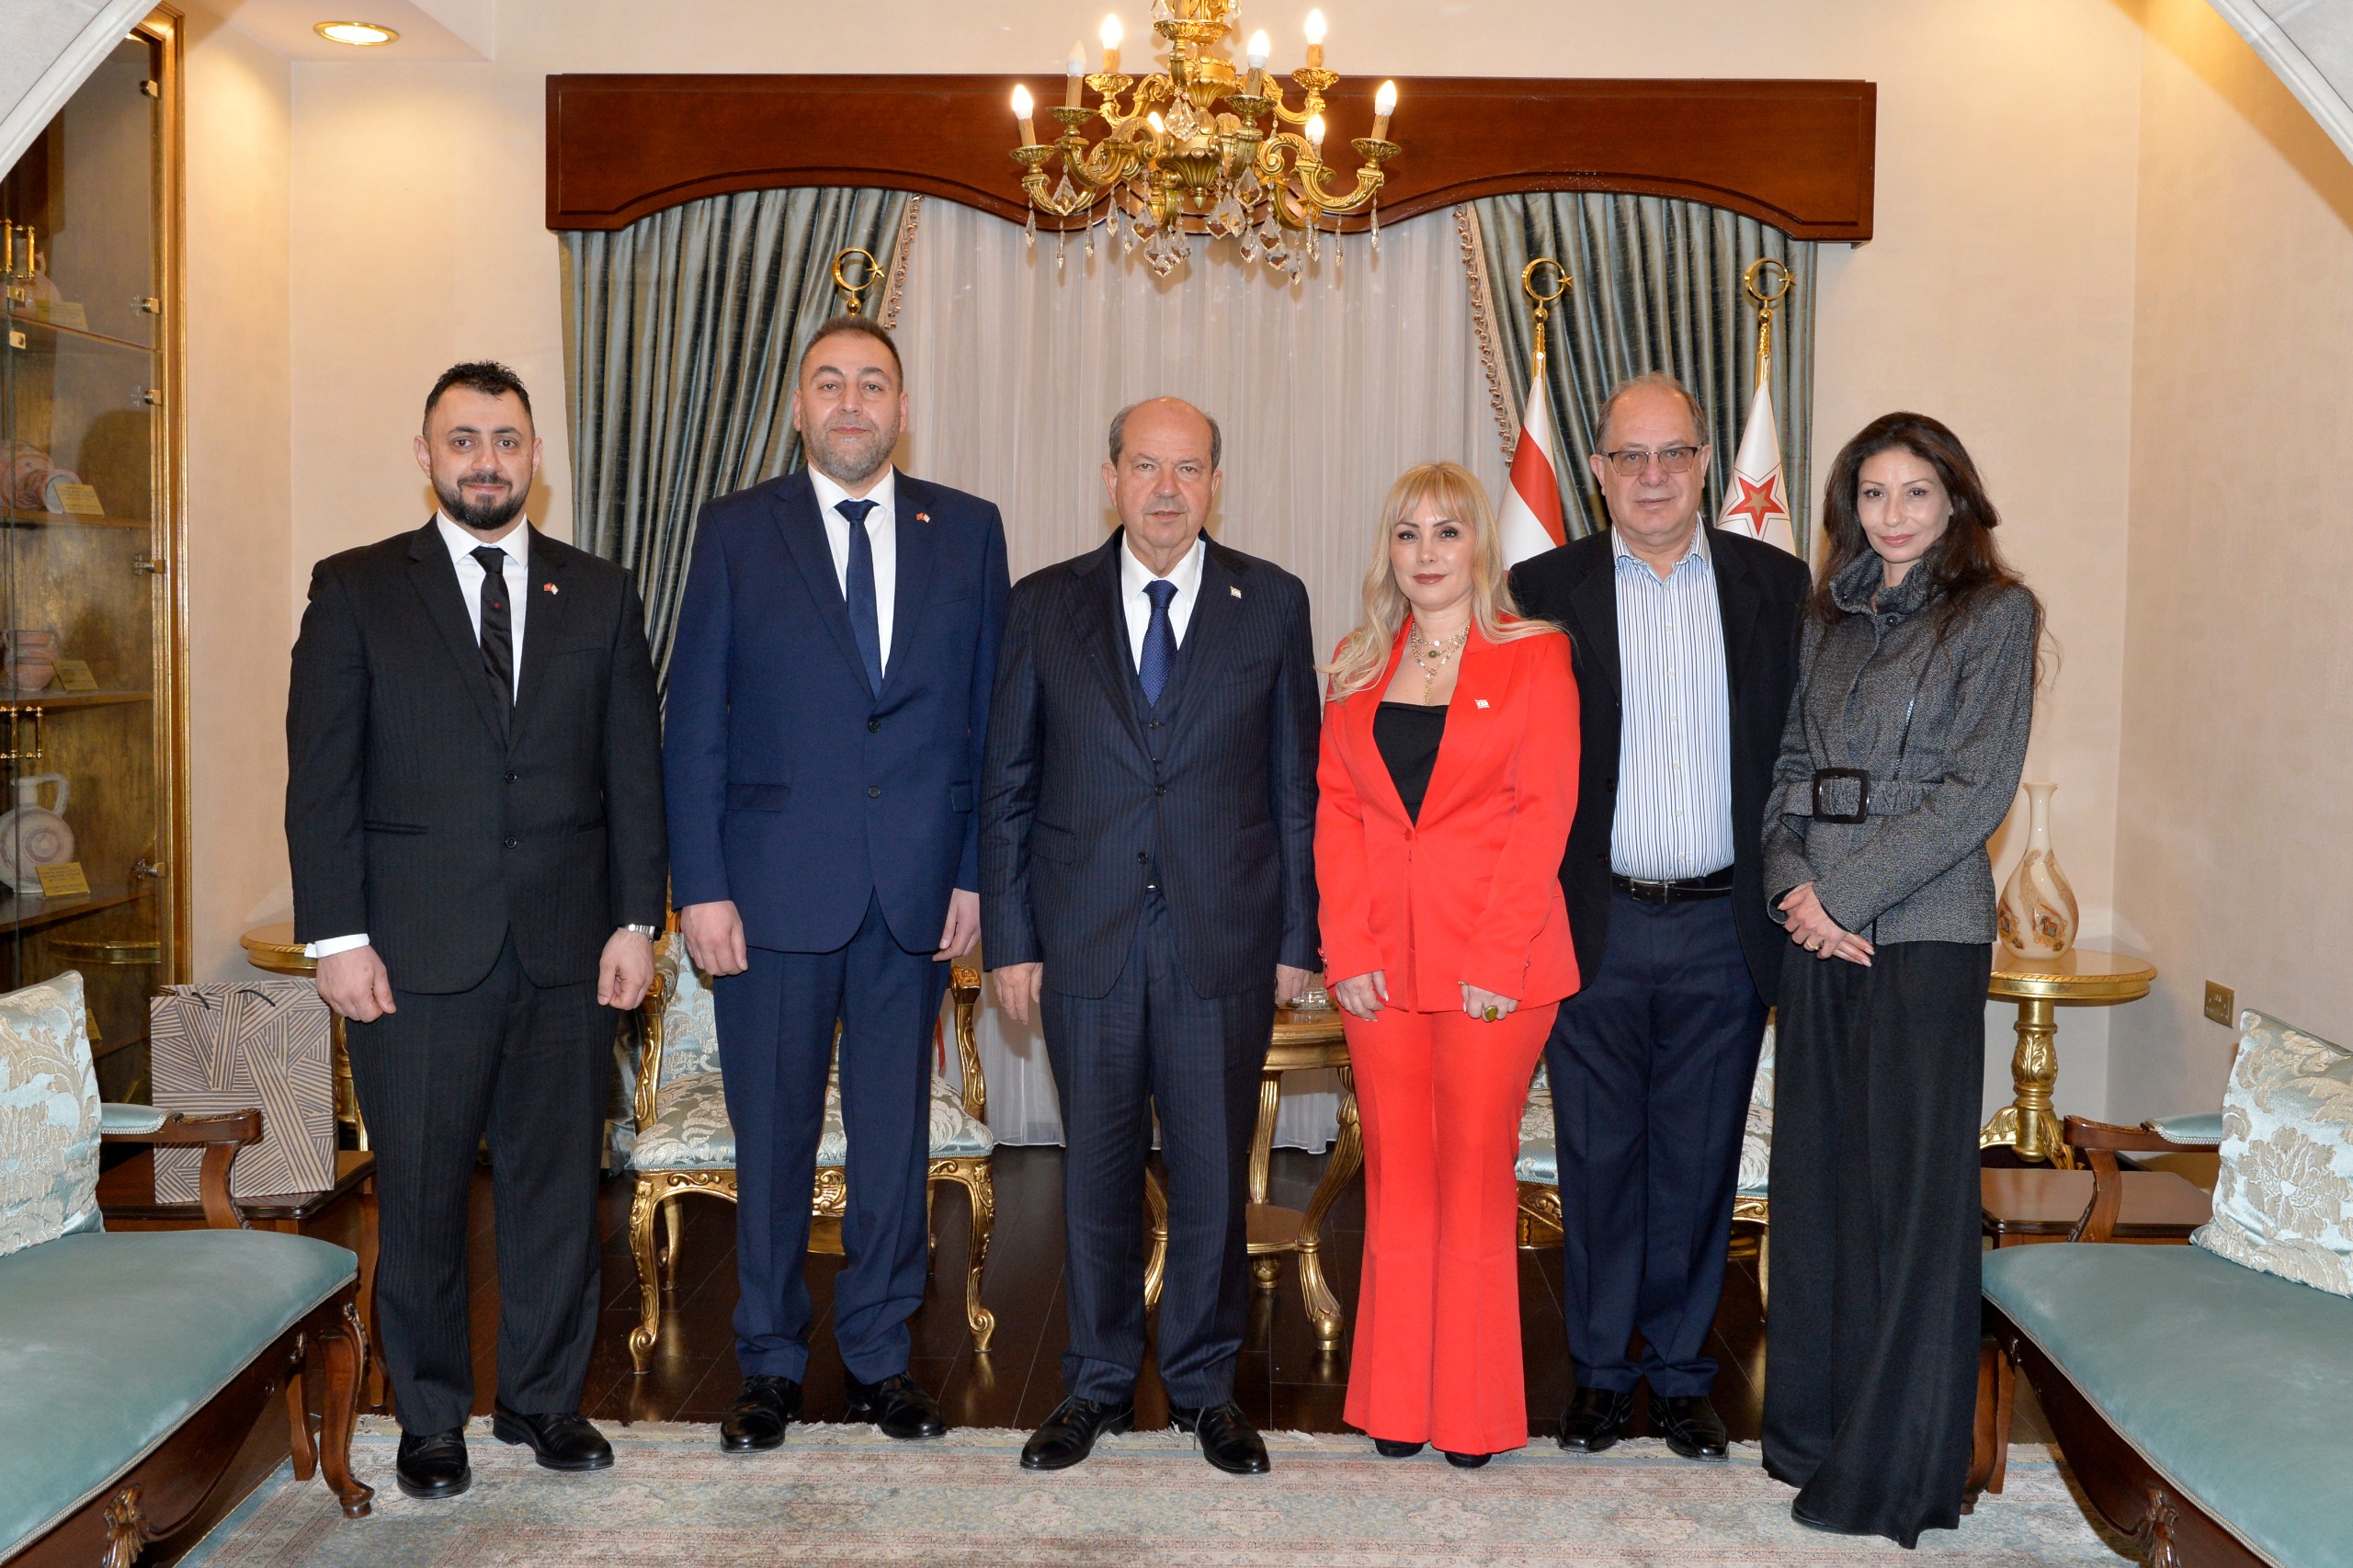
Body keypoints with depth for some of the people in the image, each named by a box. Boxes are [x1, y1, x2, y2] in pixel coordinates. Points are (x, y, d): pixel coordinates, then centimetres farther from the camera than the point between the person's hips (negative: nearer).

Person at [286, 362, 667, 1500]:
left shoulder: (600, 596, 10)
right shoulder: (355, 590, 4)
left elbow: (633, 770, 8)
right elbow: (321, 777, 0)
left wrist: (636, 918, 1)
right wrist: (337, 935, -7)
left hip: (568, 948, 2)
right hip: (415, 950, -1)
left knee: (557, 1184, 9)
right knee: (420, 1192, 6)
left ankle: (544, 1397, 25)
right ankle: (431, 1415, 24)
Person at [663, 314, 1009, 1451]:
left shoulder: (967, 532, 6)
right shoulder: (736, 531, 2)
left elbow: (988, 715, 6)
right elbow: (693, 724, -1)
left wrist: (975, 874, -1)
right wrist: (700, 887, -8)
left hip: (917, 889, 2)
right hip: (773, 886, -1)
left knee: (896, 1129, 11)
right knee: (773, 1135, 8)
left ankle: (880, 1355, 26)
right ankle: (770, 1364, 24)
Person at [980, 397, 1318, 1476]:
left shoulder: (1272, 604, 2)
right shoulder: (1045, 605, 4)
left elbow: (1296, 783, 3)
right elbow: (1006, 784, 4)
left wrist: (1296, 938, 0)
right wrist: (1010, 940, 0)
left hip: (1224, 941, 0)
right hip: (1086, 940, 1)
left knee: (1213, 1172, 8)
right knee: (1096, 1169, 10)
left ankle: (1204, 1384, 26)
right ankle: (1098, 1384, 27)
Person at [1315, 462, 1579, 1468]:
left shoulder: (1535, 659, 1)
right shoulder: (1358, 666, 12)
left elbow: (1544, 811, -6)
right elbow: (1336, 807, 7)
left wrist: (1498, 959, -13)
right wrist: (1347, 948, -4)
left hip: (1496, 959, -3)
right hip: (1378, 959, 3)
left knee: (1476, 1165, 2)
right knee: (1395, 1167, 8)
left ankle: (1474, 1411, 15)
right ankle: (1397, 1403, 20)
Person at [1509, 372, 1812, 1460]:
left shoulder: (1776, 586, 4)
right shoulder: (1544, 590, 0)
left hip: (1723, 931, 1)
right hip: (1593, 929, -1)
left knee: (1698, 1161, 11)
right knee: (1597, 1159, 9)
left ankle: (1681, 1371, 27)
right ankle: (1599, 1369, 25)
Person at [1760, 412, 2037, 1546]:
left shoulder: (1996, 613, -3)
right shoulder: (1829, 616, 14)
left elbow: (1976, 790, -10)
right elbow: (1787, 766, 12)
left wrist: (1846, 890, -13)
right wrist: (1793, 883, -5)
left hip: (1923, 929, -5)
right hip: (1818, 929, 5)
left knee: (1912, 1183, 0)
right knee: (1814, 1169, 10)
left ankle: (1896, 1465, 12)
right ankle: (1812, 1423, 25)